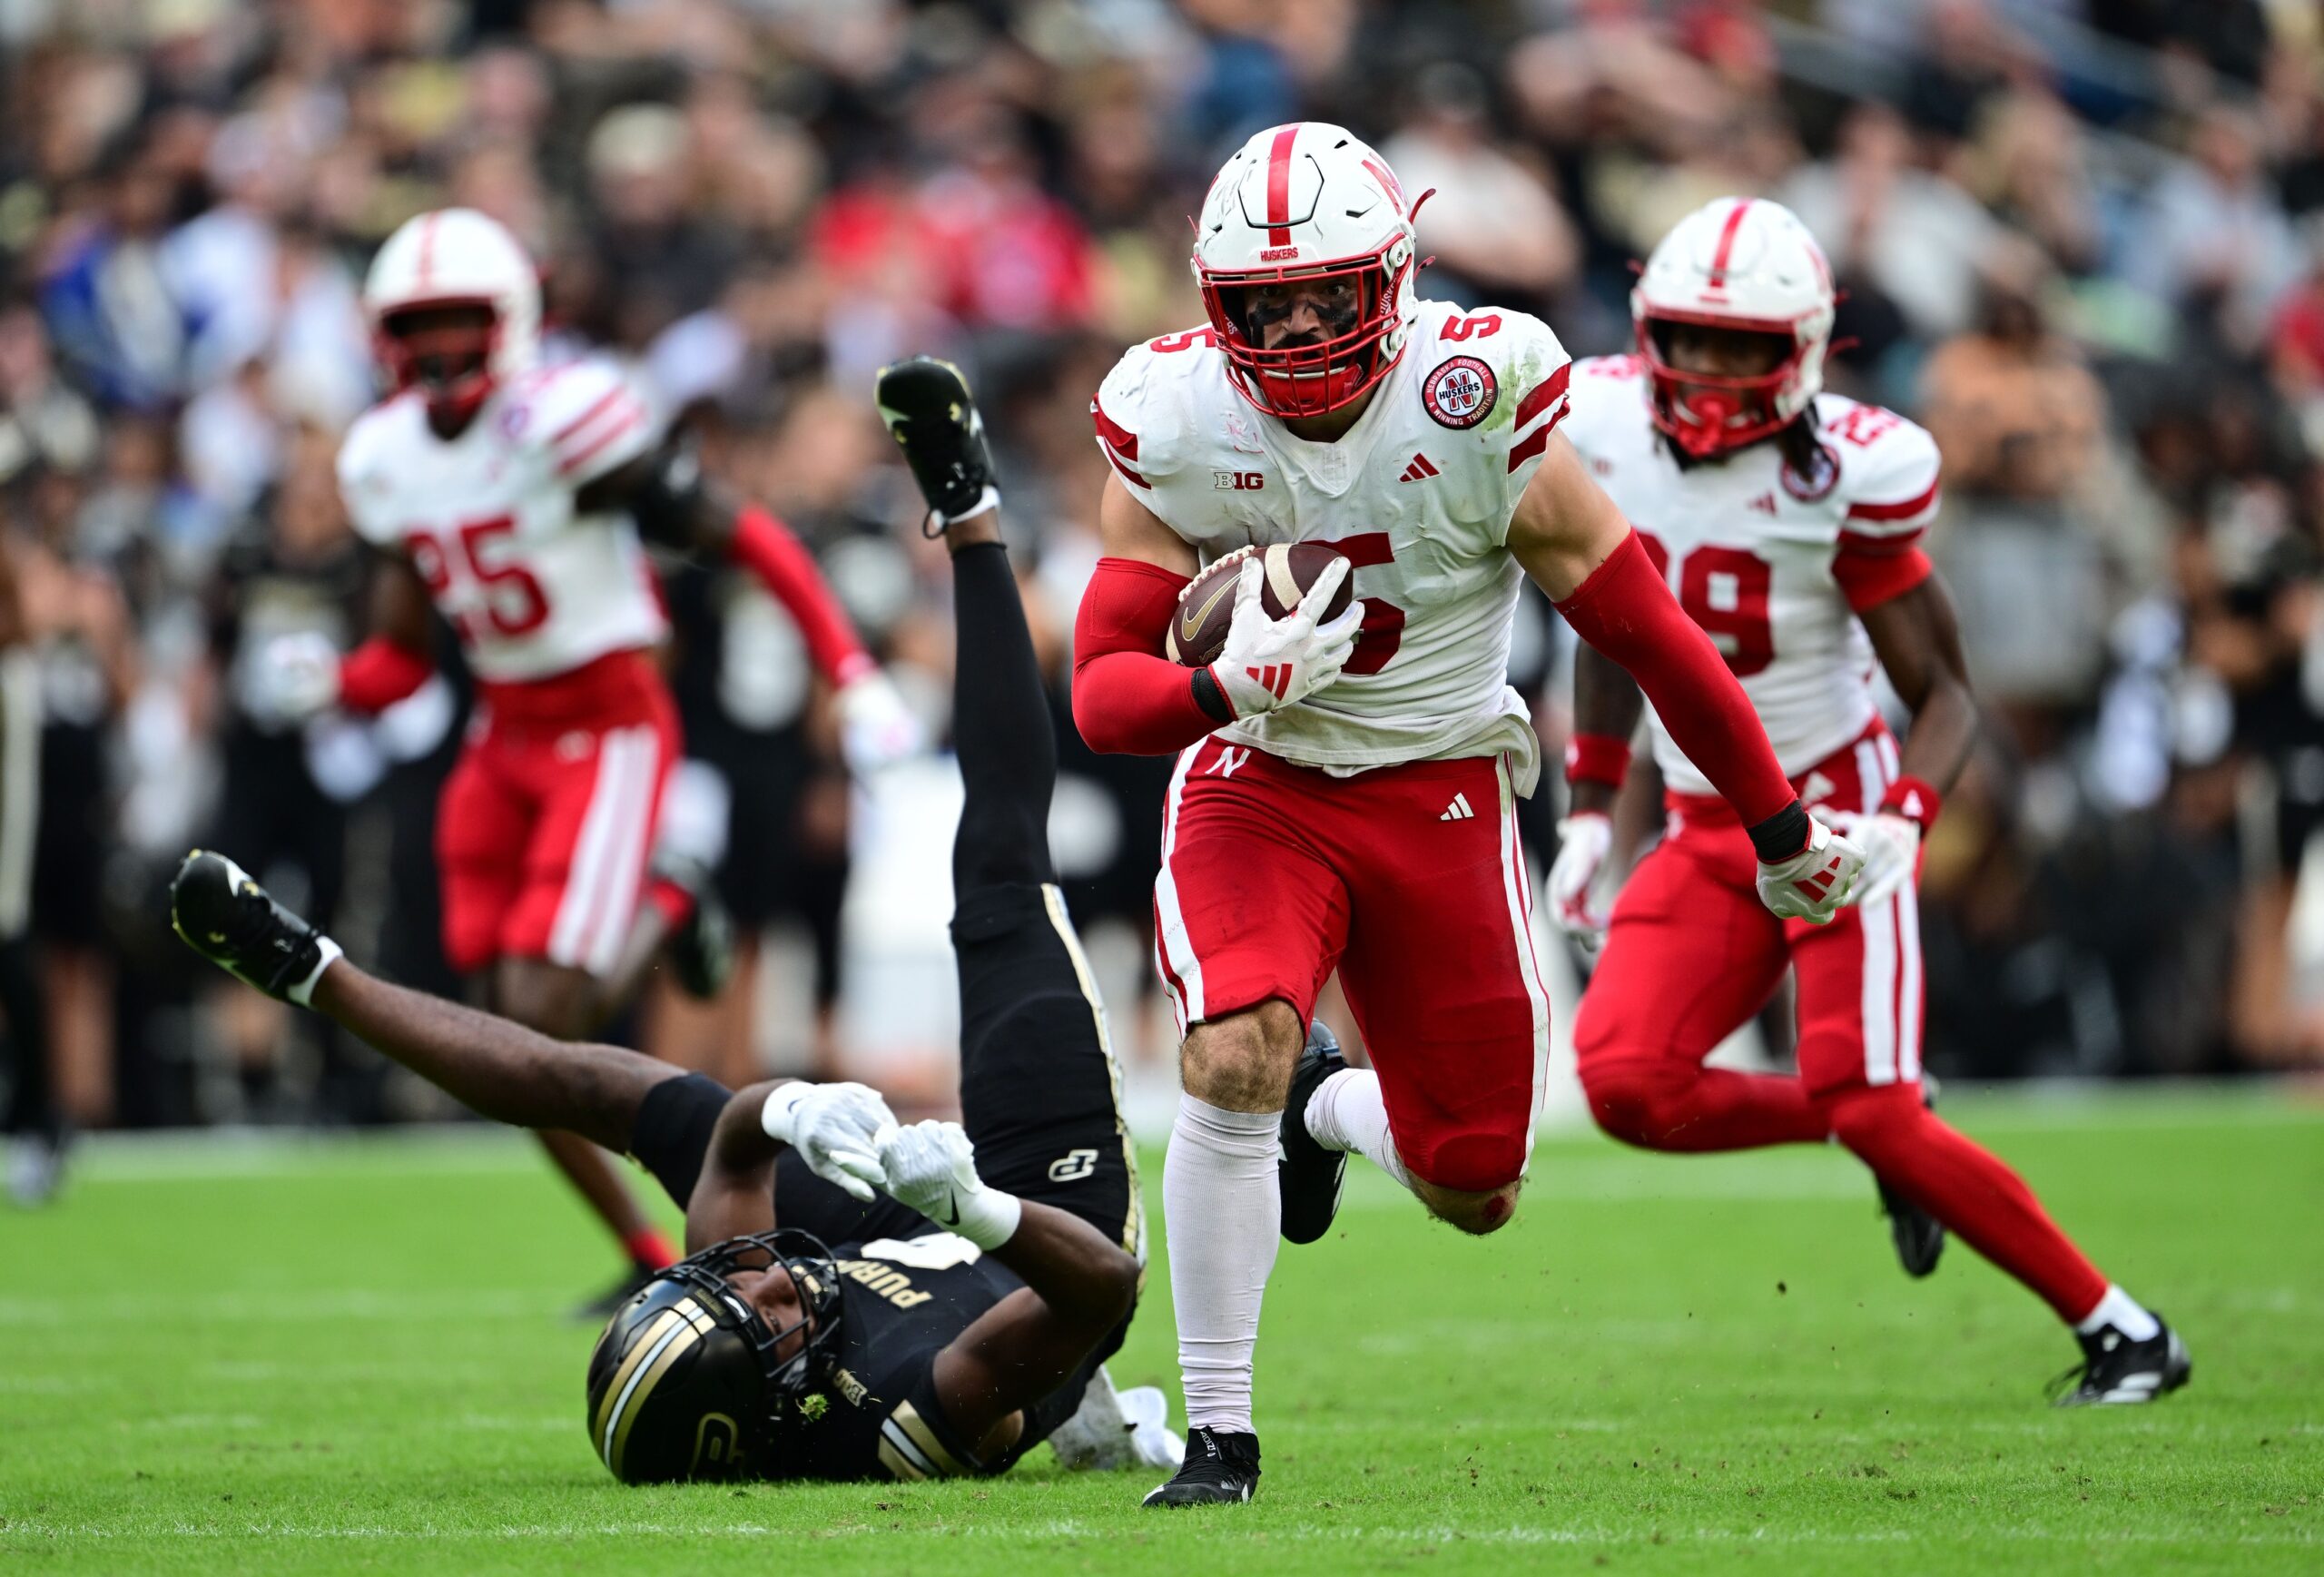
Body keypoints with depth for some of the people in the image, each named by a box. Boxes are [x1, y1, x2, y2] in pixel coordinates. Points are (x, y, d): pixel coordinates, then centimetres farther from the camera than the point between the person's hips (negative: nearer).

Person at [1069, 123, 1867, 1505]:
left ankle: (1331, 1107, 40)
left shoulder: (1481, 407, -19)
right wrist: (1225, 688, -34)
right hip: (1256, 781, 0)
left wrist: (1779, 830, 0)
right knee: (1233, 1060, -27)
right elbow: (1104, 690, -11)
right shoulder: (1175, 426, -14)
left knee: (1473, 1191, 3)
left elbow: (1645, 630, -9)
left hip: (1442, 794, 1)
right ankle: (1220, 1437, -12)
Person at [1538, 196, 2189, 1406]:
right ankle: (1878, 1133, 12)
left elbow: (1945, 693, -12)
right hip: (1707, 837, 6)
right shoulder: (1608, 429, -2)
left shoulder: (1843, 476, -18)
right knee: (1626, 1086, -13)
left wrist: (1903, 819, -30)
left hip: (1834, 817, -6)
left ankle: (2122, 1333, 0)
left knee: (1875, 1115, -14)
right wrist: (1589, 810, 14)